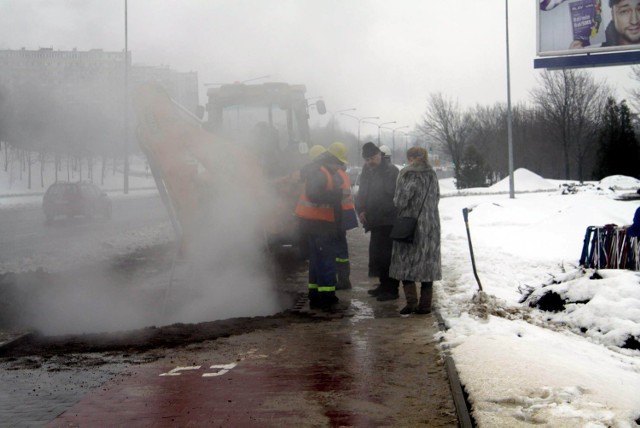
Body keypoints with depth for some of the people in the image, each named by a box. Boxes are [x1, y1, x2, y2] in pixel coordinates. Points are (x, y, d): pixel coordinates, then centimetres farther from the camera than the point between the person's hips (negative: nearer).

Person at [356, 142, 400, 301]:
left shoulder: (391, 171, -12)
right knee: (376, 254, 14)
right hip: (376, 222, 9)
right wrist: (361, 210, 1)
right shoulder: (367, 172, 13)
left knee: (387, 255, -8)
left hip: (388, 221, -9)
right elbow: (362, 194, 19)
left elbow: (393, 197, -17)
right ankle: (384, 285, 25)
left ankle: (391, 289, -2)